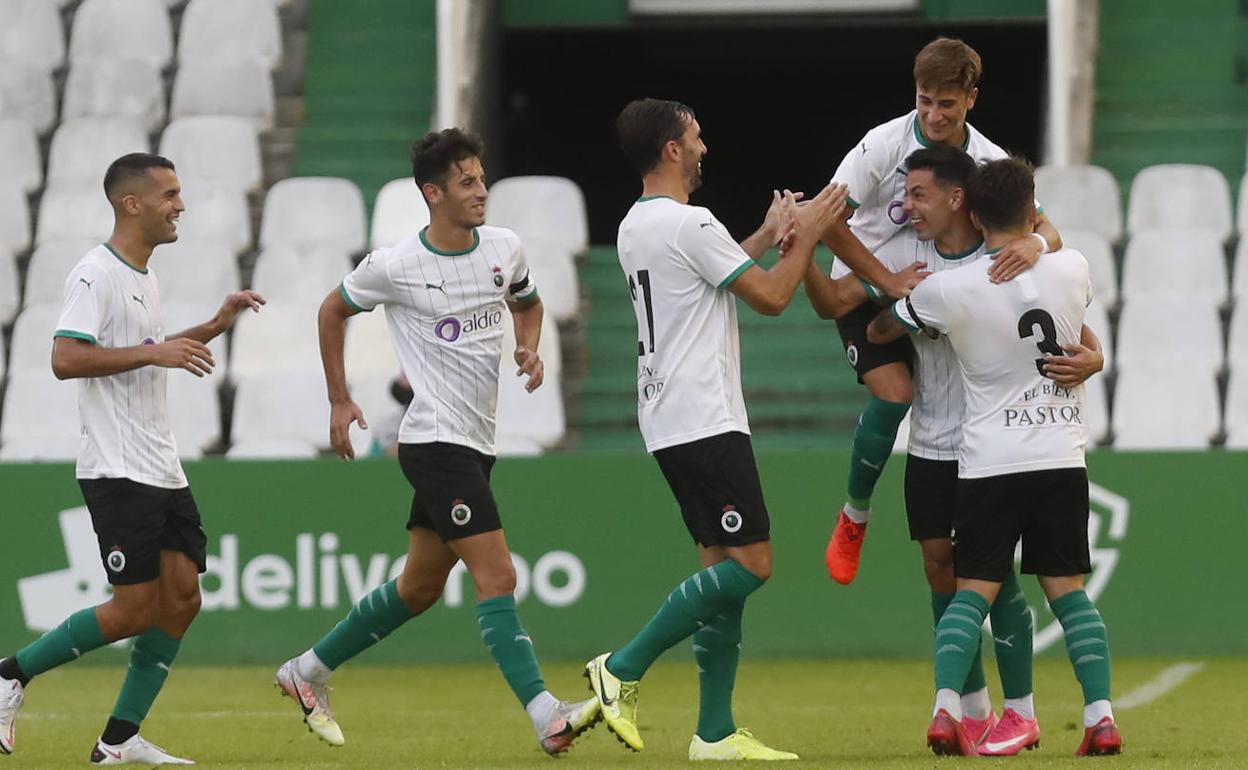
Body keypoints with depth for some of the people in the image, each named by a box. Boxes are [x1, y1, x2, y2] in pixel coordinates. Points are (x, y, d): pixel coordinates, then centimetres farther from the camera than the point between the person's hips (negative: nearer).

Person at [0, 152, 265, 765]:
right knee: (135, 610, -11)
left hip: (162, 471, 9)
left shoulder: (144, 276, 17)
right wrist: (153, 352, -23)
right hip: (117, 473, -9)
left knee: (181, 599, 1)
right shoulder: (95, 274, -12)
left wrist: (214, 326, 24)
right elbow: (66, 359, -23)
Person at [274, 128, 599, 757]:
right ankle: (547, 717, -23)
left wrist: (530, 349, 4)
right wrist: (339, 401, 8)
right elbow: (333, 312, 8)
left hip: (475, 444, 7)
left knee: (419, 588, 15)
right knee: (498, 578, -17)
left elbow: (527, 304, 25)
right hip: (435, 441, -7)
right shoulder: (394, 266, -10)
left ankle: (309, 671, 31)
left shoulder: (505, 248, 4)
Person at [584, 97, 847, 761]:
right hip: (705, 423, -10)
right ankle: (624, 668, -11)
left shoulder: (635, 227, 15)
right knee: (749, 564, -10)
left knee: (723, 565, 9)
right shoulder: (689, 224, -14)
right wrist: (807, 235, 5)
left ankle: (715, 732, 5)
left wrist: (769, 234, 30)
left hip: (669, 424, 10)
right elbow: (771, 298, -8)